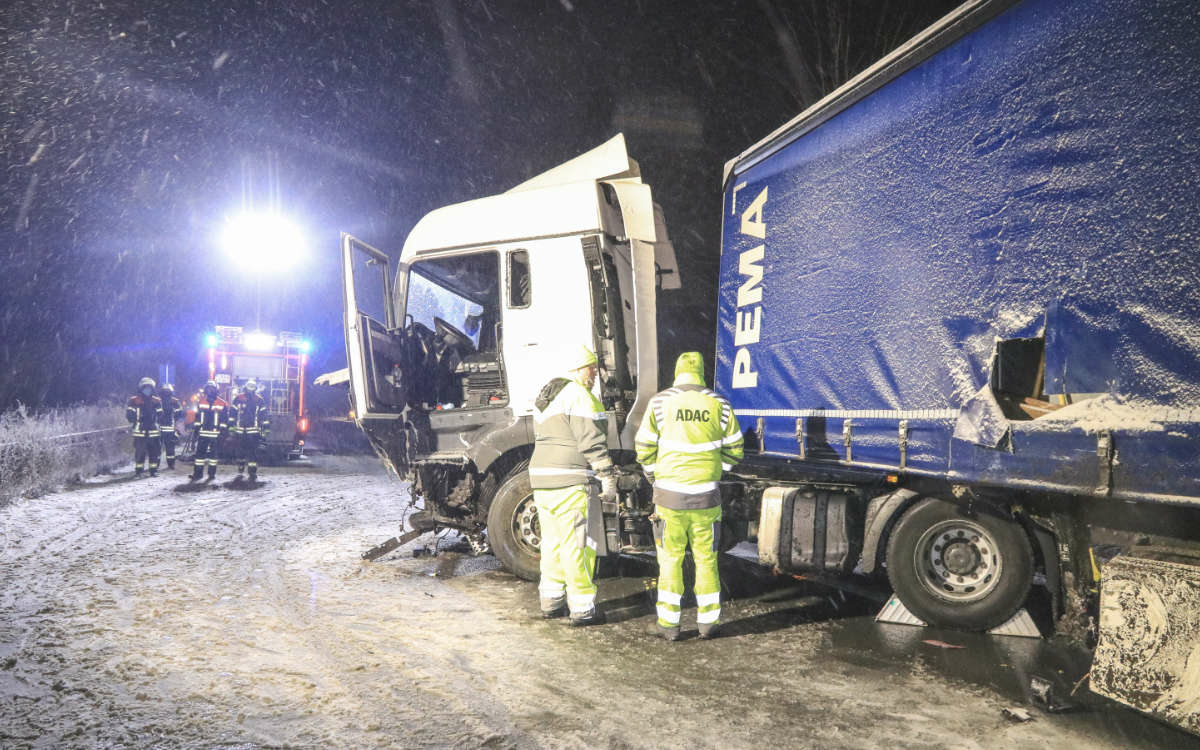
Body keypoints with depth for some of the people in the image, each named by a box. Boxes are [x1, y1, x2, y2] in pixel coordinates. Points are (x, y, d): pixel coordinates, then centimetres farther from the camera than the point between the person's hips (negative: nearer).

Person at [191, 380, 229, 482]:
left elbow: (225, 419, 0)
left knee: (212, 453, 3)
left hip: (215, 434, -3)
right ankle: (198, 472, 9)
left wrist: (223, 431, -6)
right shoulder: (201, 401, 10)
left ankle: (212, 474, 10)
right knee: (200, 452, 3)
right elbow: (197, 417, 15)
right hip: (203, 433, 3)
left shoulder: (222, 403, 0)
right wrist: (196, 429, 11)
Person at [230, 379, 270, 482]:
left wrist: (265, 431, 3)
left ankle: (253, 472, -6)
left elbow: (264, 415, 6)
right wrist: (231, 428, 5)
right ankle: (240, 471, 23)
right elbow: (232, 413, 8)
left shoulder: (259, 400, 2)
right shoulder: (239, 398, 2)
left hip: (253, 431, -2)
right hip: (240, 430, 2)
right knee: (241, 452, 10)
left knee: (253, 452, -8)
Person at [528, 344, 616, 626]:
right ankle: (582, 608, 3)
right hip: (570, 480, -9)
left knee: (552, 542, 17)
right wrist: (607, 474, -12)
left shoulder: (546, 397, 19)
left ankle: (550, 601, 25)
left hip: (540, 477, 9)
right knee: (577, 545, -3)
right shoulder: (580, 396, -11)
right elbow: (591, 440, -16)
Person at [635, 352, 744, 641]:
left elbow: (644, 449, -1)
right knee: (706, 559, 14)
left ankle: (669, 624, 14)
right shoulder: (719, 405, 0)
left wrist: (655, 477, 16)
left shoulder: (659, 403, -4)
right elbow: (734, 451, 7)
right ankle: (707, 621, 21)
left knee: (670, 560, 11)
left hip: (669, 494, -1)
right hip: (706, 495, 1)